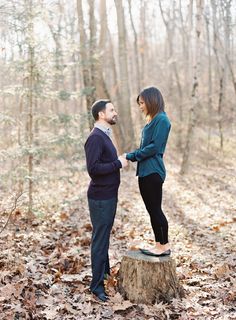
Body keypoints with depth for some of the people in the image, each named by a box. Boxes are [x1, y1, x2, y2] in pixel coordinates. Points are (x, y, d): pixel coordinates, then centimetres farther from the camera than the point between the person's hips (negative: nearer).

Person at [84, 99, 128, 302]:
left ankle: (105, 272, 30)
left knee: (104, 236, 18)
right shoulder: (96, 138, -17)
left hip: (109, 195, 9)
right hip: (100, 197, -9)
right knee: (100, 239, -4)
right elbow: (93, 168, -25)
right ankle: (97, 284, 4)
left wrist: (120, 161, 4)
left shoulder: (105, 135, 14)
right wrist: (118, 164, -18)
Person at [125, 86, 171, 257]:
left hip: (153, 172, -9)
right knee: (151, 210, 11)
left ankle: (165, 246, 8)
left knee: (155, 209, -2)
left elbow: (154, 147, -17)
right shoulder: (151, 121, 17)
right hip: (145, 171, 9)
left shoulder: (162, 119, -10)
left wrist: (131, 156, -11)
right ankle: (159, 244, 19)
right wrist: (130, 156, 2)